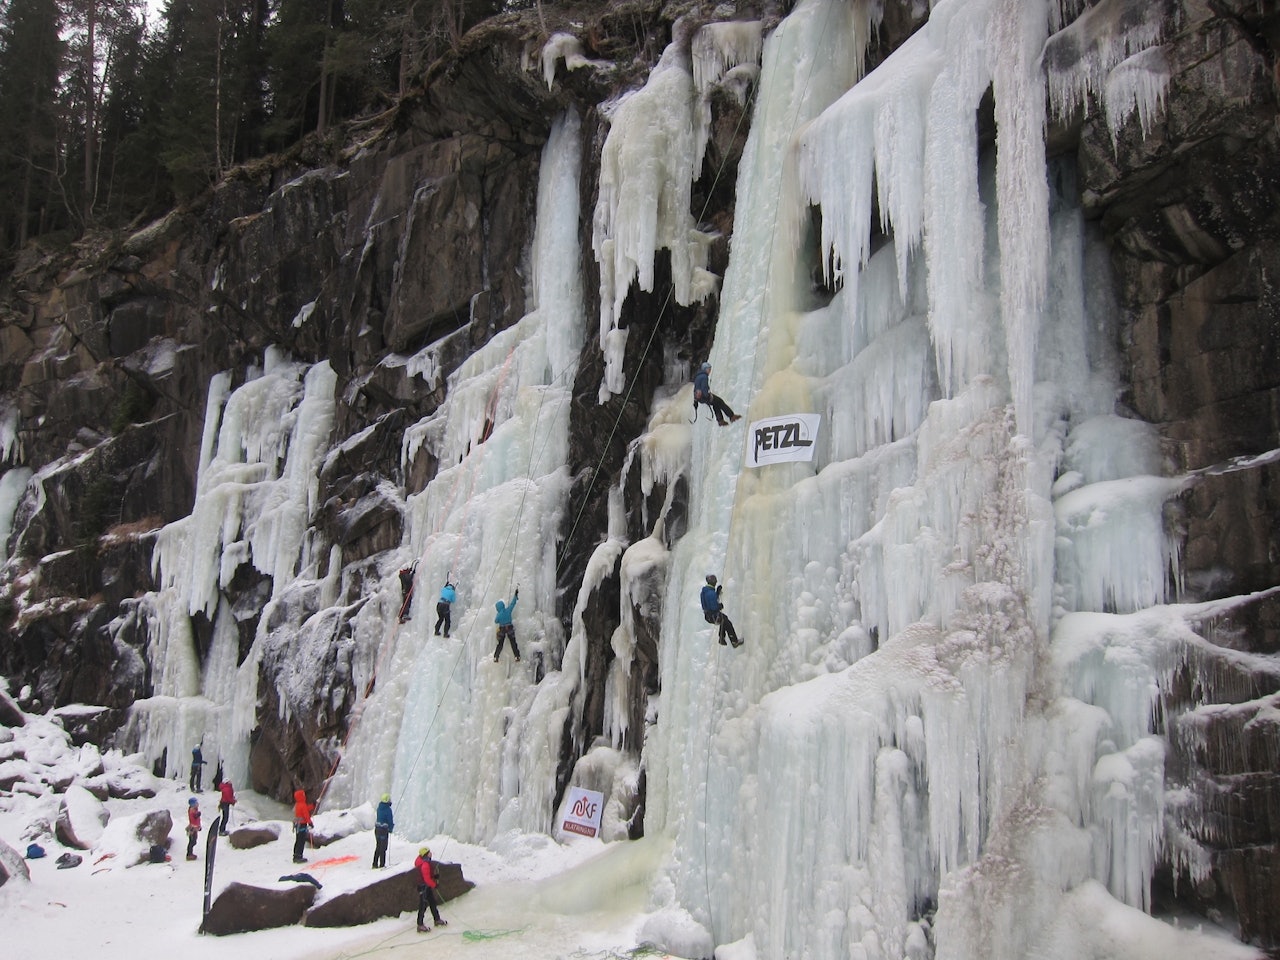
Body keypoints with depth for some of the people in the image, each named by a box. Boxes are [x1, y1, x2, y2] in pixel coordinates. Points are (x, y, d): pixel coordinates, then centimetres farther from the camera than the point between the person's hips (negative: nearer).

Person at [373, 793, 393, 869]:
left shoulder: (379, 807, 4)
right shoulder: (388, 809, -18)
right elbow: (390, 820, -15)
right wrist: (391, 828, 4)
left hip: (377, 829, 7)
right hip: (384, 830, -7)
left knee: (378, 847, 17)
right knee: (383, 848, 2)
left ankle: (375, 864, 20)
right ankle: (382, 865, 4)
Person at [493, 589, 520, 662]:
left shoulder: (499, 615, -15)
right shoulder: (508, 610, -12)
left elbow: (496, 621, 4)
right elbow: (513, 603, -2)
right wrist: (516, 594, 8)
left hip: (502, 629, -1)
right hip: (510, 628, 1)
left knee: (500, 644, 11)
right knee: (513, 643, 7)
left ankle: (496, 657, 6)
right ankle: (517, 656, 1)